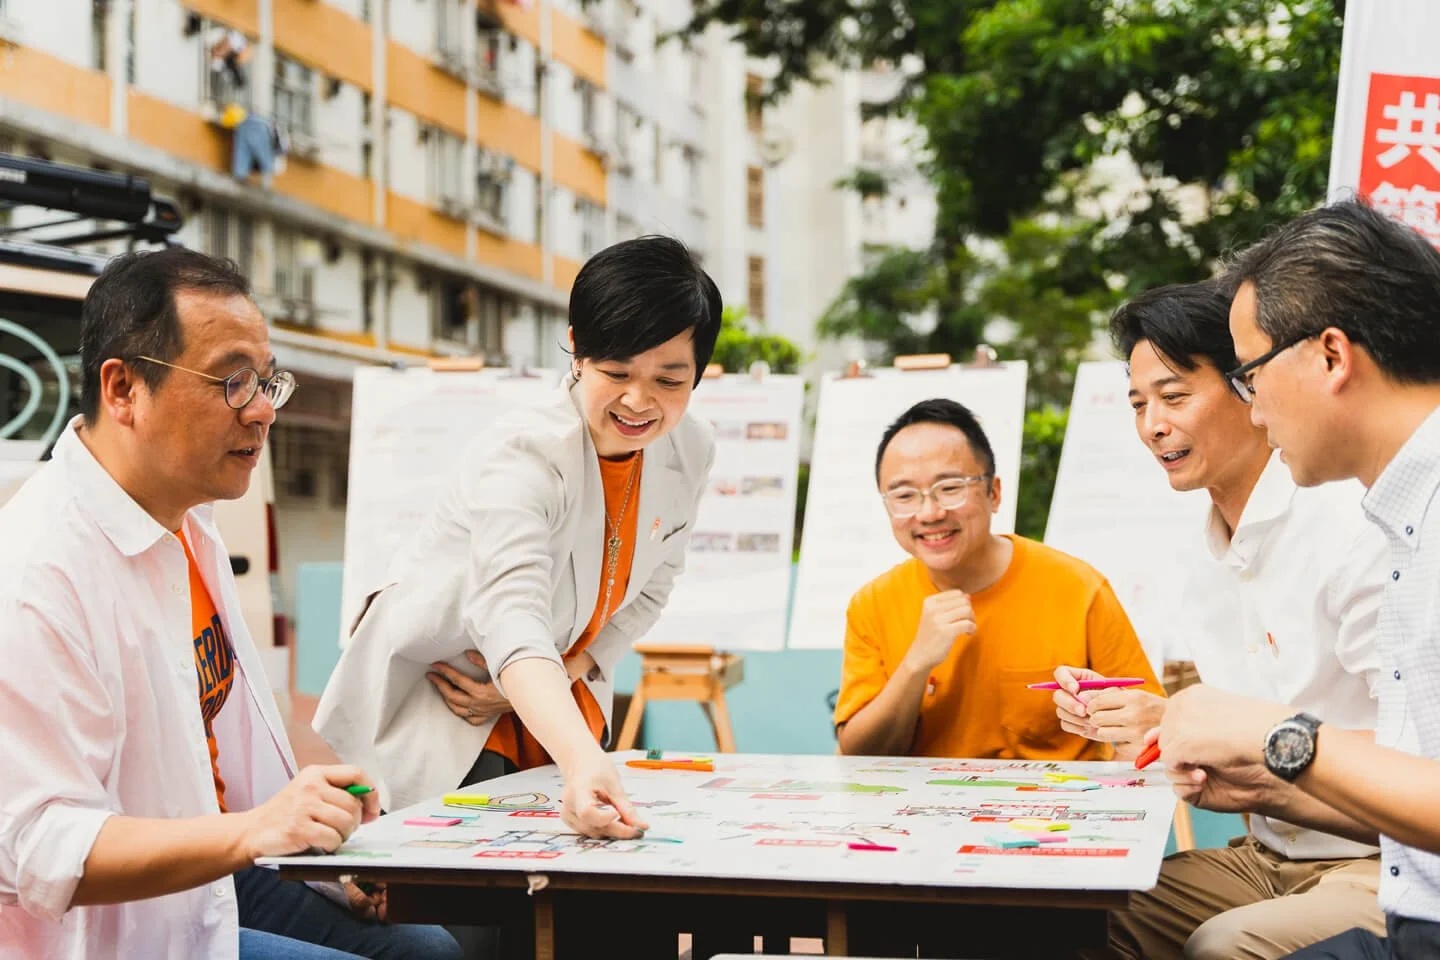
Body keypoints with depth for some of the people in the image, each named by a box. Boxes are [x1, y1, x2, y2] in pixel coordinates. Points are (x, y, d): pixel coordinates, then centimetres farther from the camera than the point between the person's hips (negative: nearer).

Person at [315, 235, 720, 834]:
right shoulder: (520, 458, -32)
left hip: (558, 705, 6)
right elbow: (513, 621, -47)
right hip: (432, 708, -6)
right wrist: (584, 761, -64)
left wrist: (569, 674, -12)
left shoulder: (690, 452, -10)